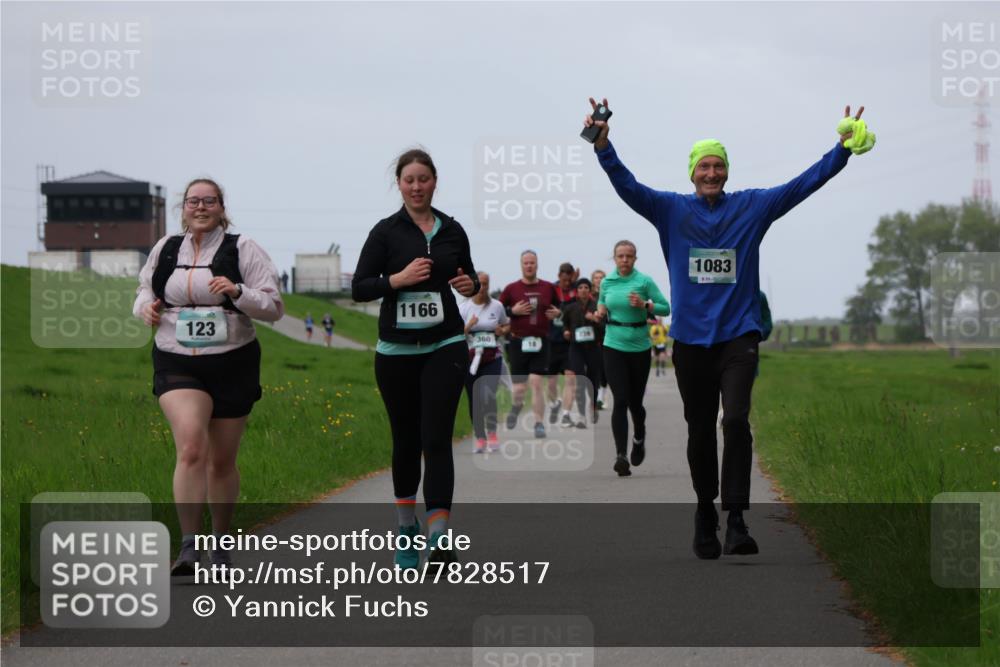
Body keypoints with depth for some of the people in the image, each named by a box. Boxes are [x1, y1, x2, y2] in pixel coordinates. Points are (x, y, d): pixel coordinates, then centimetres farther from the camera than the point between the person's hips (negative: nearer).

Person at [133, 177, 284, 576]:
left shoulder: (242, 249, -2)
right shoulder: (165, 249, 8)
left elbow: (274, 308, -4)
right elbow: (145, 289, 25)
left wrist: (237, 292, -21)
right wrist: (145, 306, 2)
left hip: (232, 366, 0)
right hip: (177, 365, 0)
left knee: (222, 461, 10)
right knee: (191, 448, -21)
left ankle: (221, 544, 27)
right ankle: (189, 546, -22)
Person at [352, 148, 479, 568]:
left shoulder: (452, 230, 6)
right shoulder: (386, 231, -2)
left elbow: (468, 275, 19)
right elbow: (359, 288, -5)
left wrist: (471, 284, -4)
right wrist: (400, 278, -19)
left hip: (444, 348, 0)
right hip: (396, 350, 0)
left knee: (437, 440, -10)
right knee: (406, 440, 10)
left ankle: (439, 542, -15)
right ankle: (407, 529, 28)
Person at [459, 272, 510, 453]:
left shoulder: (497, 306, 4)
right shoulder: (463, 308, 1)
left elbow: (507, 325, 19)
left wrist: (502, 331, -4)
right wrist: (468, 326, -18)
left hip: (492, 358, -1)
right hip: (470, 359, 1)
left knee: (488, 396, -19)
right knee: (474, 401, 4)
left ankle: (492, 433, -1)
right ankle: (480, 438, 17)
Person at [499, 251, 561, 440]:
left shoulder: (548, 288, 6)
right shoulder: (511, 288, 0)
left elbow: (558, 306, 21)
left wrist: (557, 313, -1)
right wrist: (513, 311, -14)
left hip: (540, 342, 1)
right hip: (518, 343, -1)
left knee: (536, 382, -11)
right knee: (519, 387, 2)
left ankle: (539, 423, -6)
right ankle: (516, 406, 37)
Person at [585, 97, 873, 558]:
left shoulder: (752, 207, 5)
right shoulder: (671, 209, 4)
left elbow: (801, 185, 0)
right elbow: (627, 187, -8)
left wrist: (842, 149, -9)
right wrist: (603, 148, -24)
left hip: (738, 334, -1)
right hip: (691, 338, 1)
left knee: (736, 421, -18)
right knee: (700, 431, 10)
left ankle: (736, 520, -18)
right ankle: (705, 513, 27)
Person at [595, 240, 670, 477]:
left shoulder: (644, 281, -4)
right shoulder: (607, 282, 5)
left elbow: (665, 308, -4)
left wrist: (644, 305, -20)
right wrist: (600, 312, 0)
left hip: (639, 348, -1)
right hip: (614, 346, 1)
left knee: (635, 401, 9)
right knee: (620, 400, -11)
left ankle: (639, 439, 41)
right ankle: (621, 455, -14)